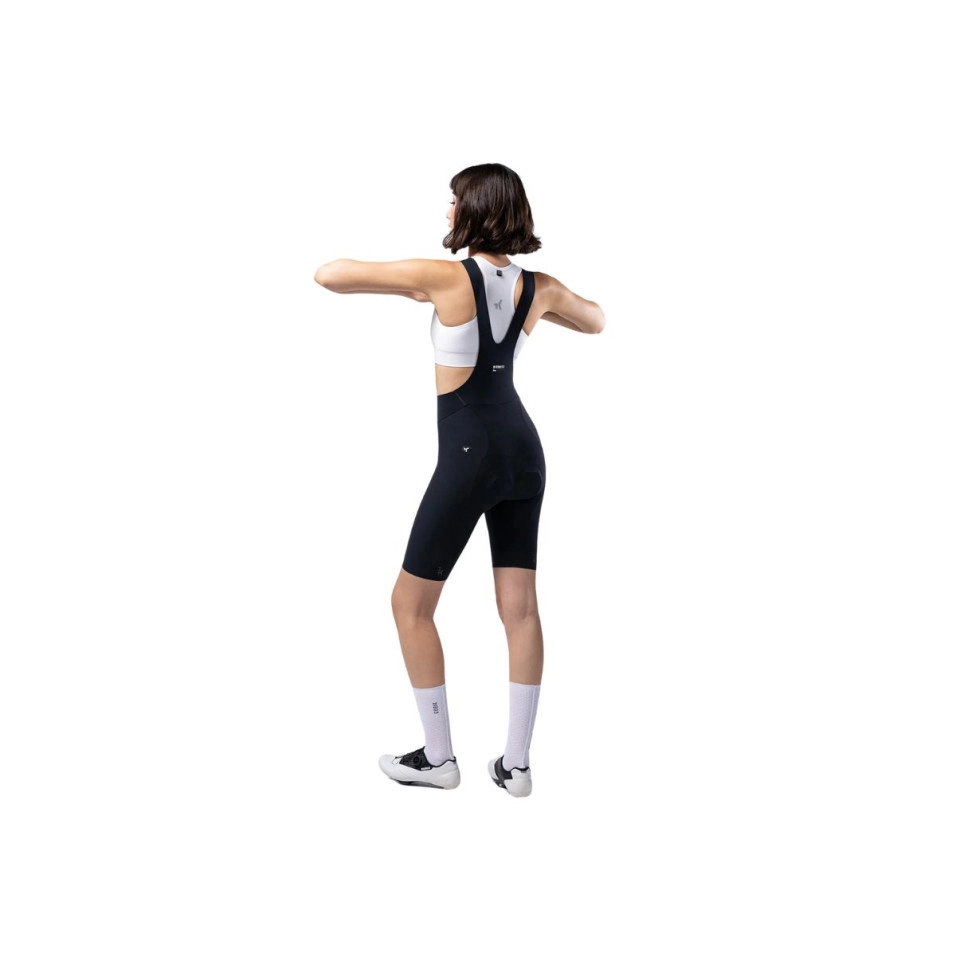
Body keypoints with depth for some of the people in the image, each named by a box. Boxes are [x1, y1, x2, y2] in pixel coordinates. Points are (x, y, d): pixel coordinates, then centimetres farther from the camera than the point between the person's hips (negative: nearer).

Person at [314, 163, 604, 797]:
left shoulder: (446, 276, -13)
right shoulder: (539, 287, 3)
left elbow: (328, 276, -13)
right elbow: (596, 321, 25)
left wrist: (404, 285, 5)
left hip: (469, 454, -6)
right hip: (522, 447, 6)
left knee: (412, 604, 8)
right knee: (520, 607, 9)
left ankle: (438, 758, 15)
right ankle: (516, 763, 15)